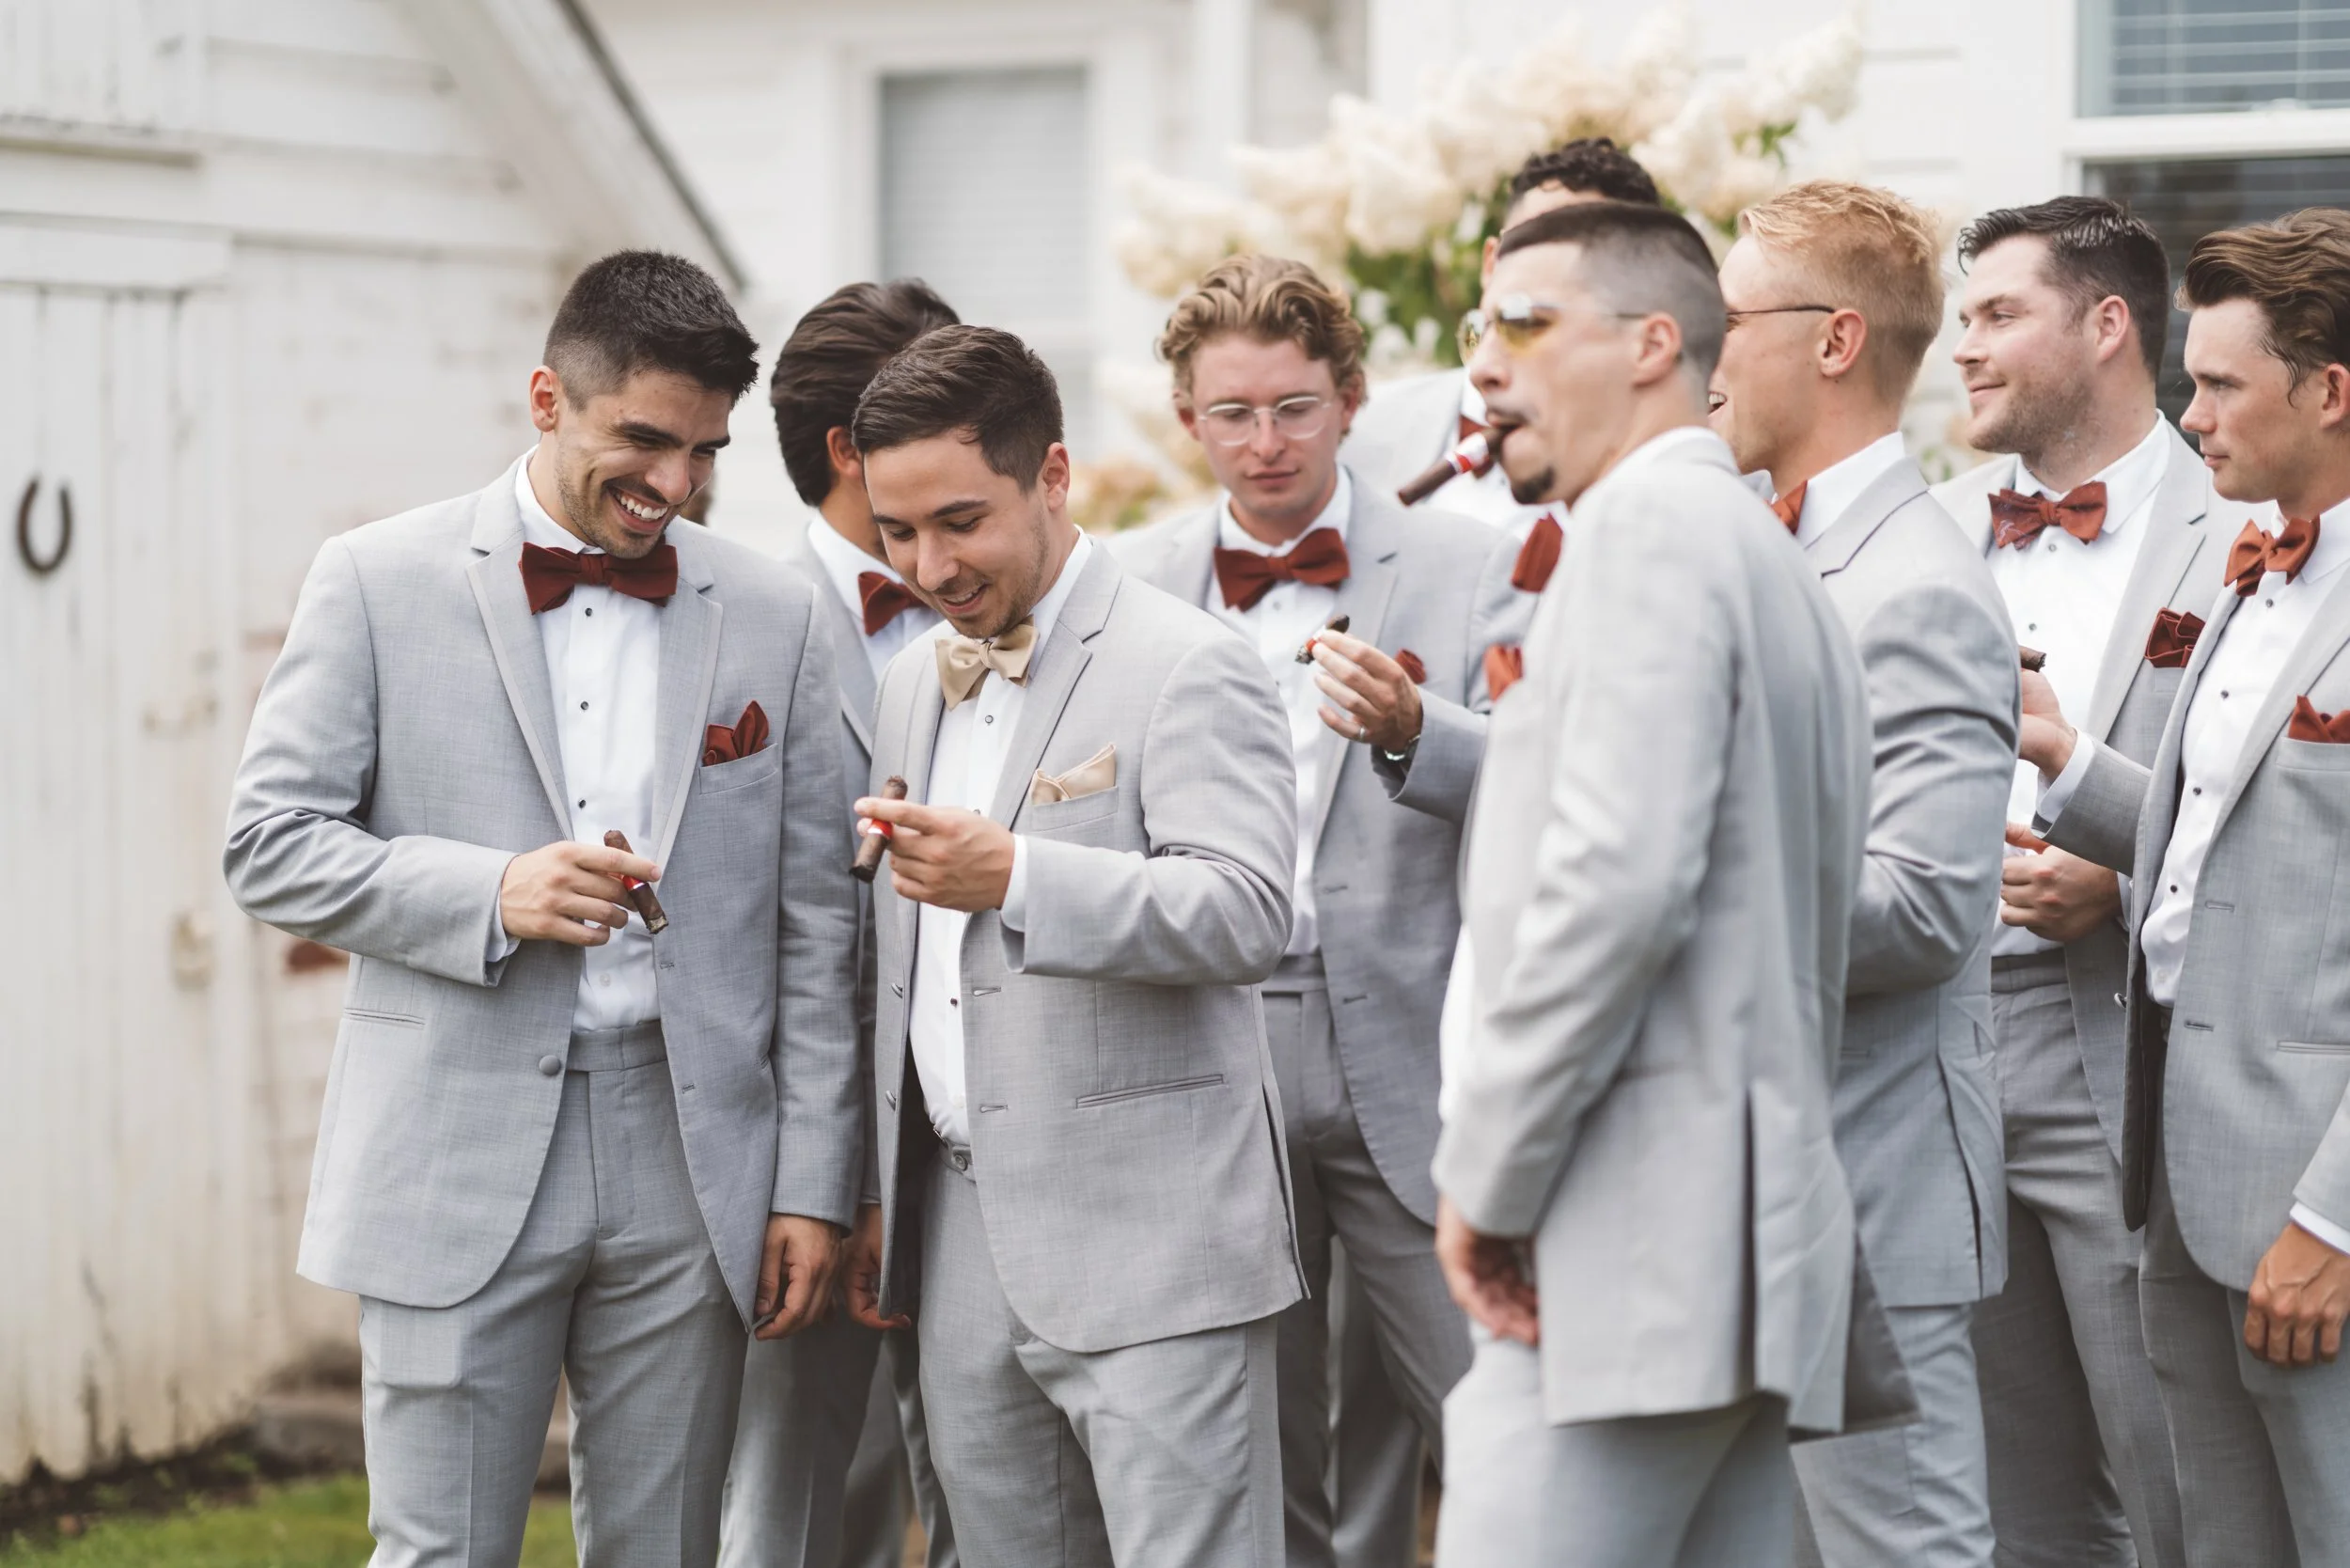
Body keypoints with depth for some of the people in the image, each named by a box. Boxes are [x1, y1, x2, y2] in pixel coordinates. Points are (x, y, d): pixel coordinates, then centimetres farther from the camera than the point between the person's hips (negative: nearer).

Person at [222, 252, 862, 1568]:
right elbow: (271, 845, -1)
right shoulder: (380, 582, 1)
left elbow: (815, 926, 8)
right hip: (460, 1158, -2)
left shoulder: (774, 616, 8)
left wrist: (816, 1187, 3)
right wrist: (489, 894, -16)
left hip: (690, 1167, 2)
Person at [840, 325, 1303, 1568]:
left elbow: (1246, 915, -21)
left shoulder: (1189, 667, -8)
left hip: (1145, 1243, -7)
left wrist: (1017, 877, -33)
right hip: (963, 1245, 7)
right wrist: (884, 1193, 21)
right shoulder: (914, 682, 17)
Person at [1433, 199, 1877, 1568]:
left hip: (1633, 1245, -10)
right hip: (1758, 1240, 10)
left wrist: (1487, 1173, -13)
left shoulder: (1651, 525, -7)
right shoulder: (1781, 564, 23)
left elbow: (1616, 877, -20)